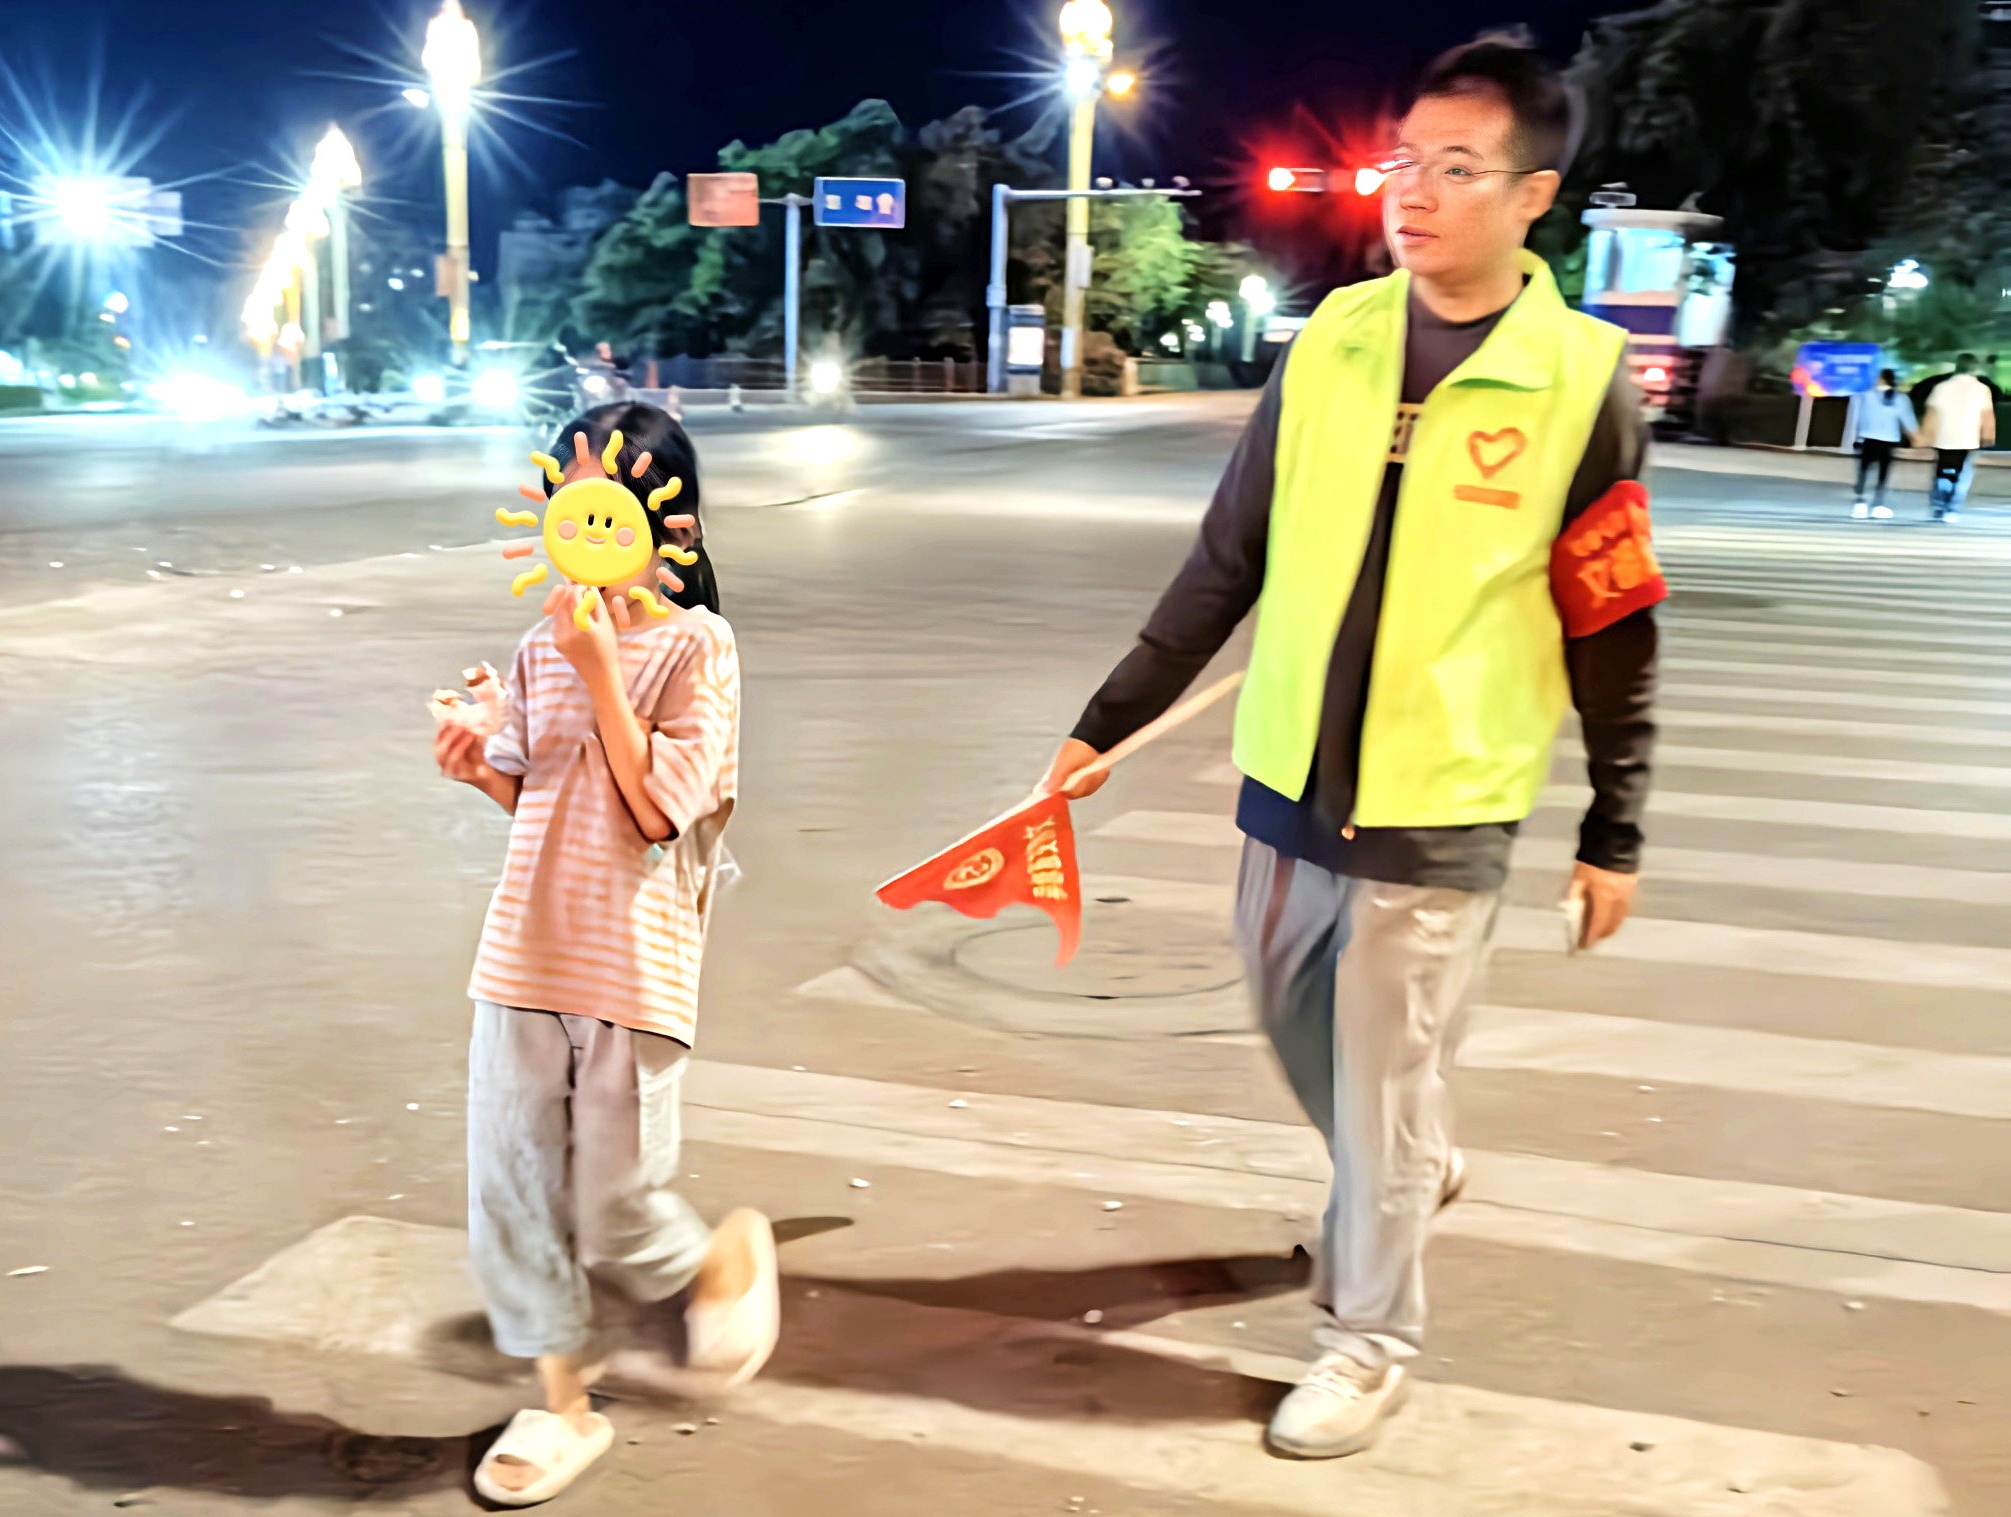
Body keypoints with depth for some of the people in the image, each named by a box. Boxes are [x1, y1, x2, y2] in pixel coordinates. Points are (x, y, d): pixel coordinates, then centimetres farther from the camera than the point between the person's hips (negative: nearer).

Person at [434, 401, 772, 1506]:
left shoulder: (694, 647, -9)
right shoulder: (541, 646, 7)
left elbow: (659, 807, -17)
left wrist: (601, 670, -20)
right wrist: (478, 768, -3)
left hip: (634, 971, -5)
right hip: (524, 956, 5)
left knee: (614, 1217, 3)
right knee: (513, 1187, 8)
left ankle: (726, 1260, 36)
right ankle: (562, 1403, 26)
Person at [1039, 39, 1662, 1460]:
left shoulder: (1584, 383, -10)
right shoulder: (1330, 343, -1)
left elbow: (1615, 637, -4)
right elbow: (1225, 567, 5)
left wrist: (1617, 832, 1)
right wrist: (1110, 721, 6)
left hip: (1439, 810, -4)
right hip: (1291, 781, 5)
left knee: (1382, 1083, 5)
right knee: (1299, 1022, 20)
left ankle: (1371, 1341, 26)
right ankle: (1414, 1168, 50)